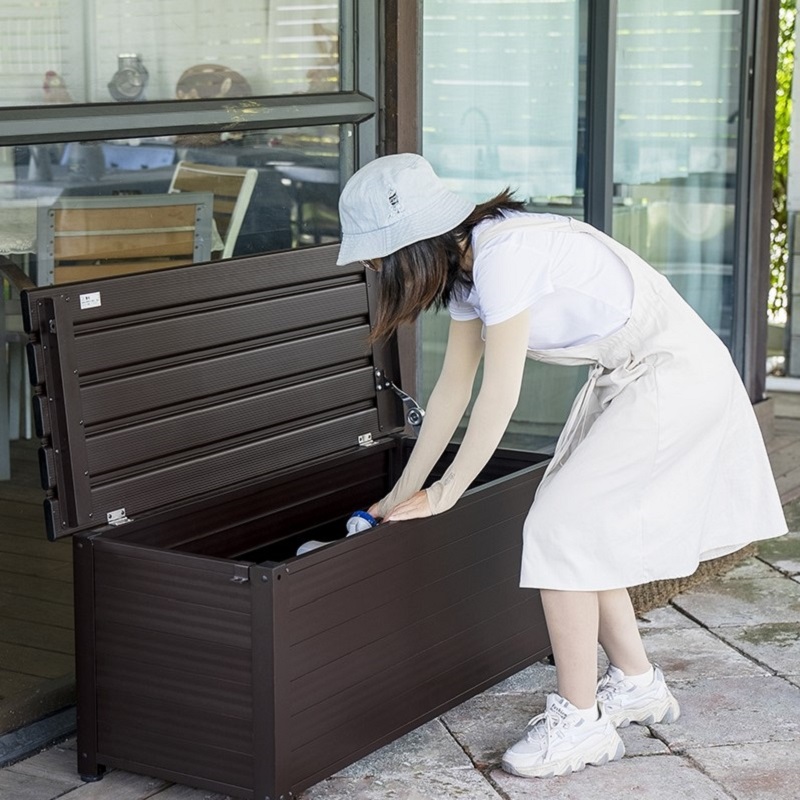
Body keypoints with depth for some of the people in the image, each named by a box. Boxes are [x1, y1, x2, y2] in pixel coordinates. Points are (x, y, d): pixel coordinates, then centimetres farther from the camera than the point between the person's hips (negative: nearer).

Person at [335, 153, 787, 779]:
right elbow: (454, 385, 10)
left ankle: (580, 722, 1)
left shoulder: (505, 254, -26)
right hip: (626, 377, 9)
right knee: (585, 527, 12)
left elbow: (500, 395, -21)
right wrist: (402, 493, 12)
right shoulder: (465, 265, 3)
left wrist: (444, 494, -10)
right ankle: (637, 683, 29)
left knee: (563, 528, -9)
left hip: (675, 375, -9)